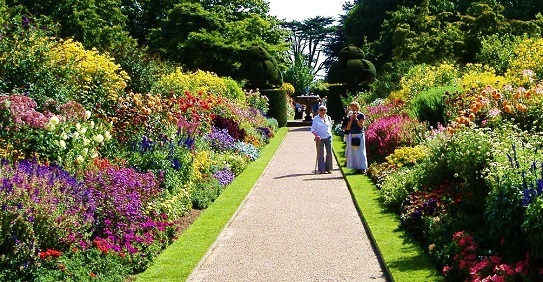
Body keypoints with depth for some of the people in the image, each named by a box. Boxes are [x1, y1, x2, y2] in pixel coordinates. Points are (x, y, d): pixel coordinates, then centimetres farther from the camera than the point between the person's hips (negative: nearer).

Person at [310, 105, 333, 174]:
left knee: (329, 152, -2)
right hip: (319, 138, -3)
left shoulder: (328, 118, 9)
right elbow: (312, 130, -4)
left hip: (328, 137, 3)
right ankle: (321, 169, 3)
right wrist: (316, 135, -18)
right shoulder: (316, 119, -1)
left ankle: (328, 168, 6)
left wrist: (329, 133, 12)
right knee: (320, 154, -1)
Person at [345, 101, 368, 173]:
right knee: (353, 152, 3)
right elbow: (348, 128, 7)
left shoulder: (361, 115, -1)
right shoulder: (350, 117, 12)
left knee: (360, 152, -6)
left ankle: (362, 168, -3)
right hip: (351, 135, 5)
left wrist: (356, 119, -13)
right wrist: (351, 120, -4)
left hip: (359, 135, -5)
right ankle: (356, 167, 7)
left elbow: (361, 125, -8)